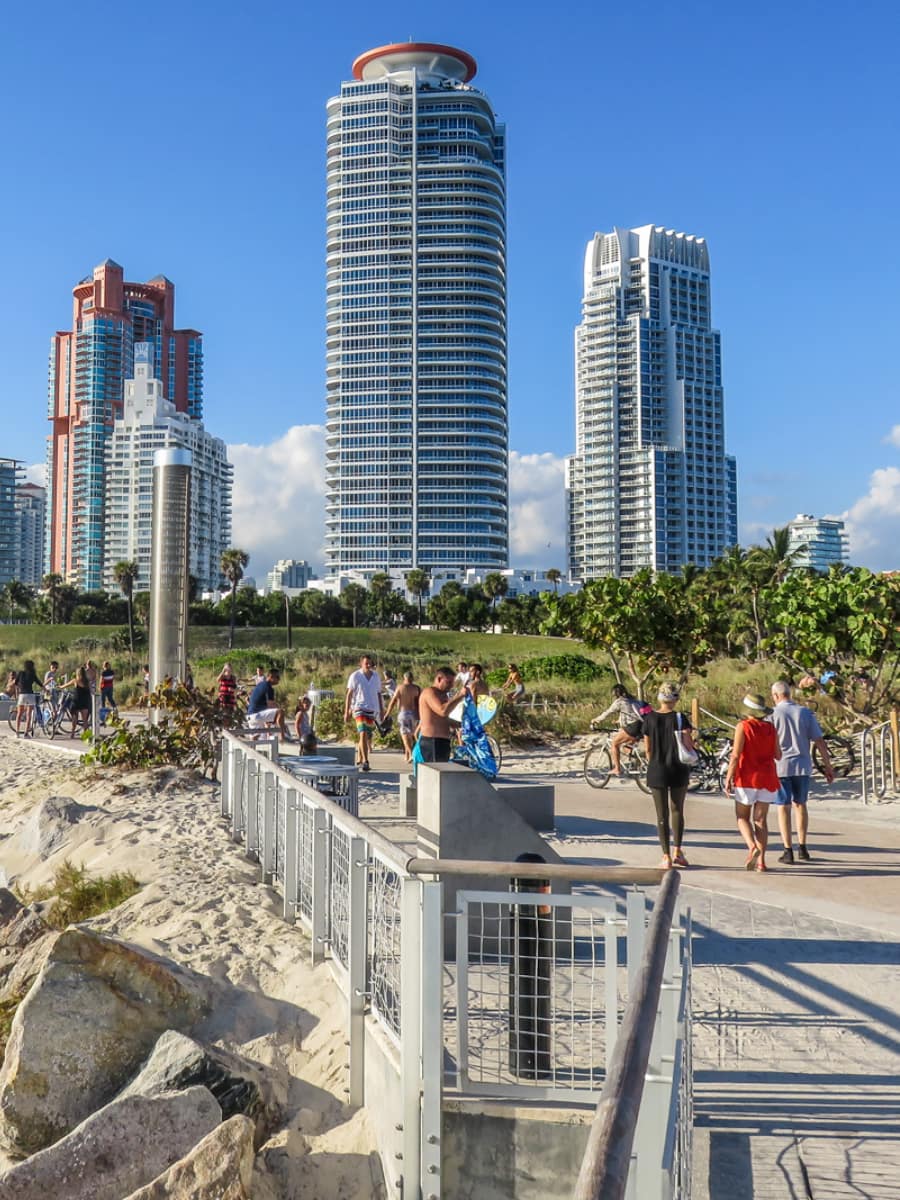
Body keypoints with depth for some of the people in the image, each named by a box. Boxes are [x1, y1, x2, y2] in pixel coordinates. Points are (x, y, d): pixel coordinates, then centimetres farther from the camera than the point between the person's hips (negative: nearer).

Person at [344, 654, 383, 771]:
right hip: (359, 708, -4)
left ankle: (359, 761, 23)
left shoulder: (376, 676, 9)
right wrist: (347, 711, -4)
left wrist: (382, 711, 14)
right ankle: (365, 762, -22)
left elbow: (379, 694, 15)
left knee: (367, 736, 9)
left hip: (373, 710, 4)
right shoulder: (355, 676, -2)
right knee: (363, 734, -19)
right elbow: (349, 694, 0)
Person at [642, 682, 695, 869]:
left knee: (662, 814, 5)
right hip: (679, 770, 0)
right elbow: (689, 745, -15)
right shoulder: (680, 718, -8)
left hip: (657, 770, 0)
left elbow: (648, 748, 2)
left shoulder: (649, 718, -3)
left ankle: (666, 857, 4)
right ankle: (677, 851, 16)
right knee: (677, 810, 18)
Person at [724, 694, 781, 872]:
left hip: (747, 777, -4)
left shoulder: (743, 726, -10)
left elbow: (735, 756, -14)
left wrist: (728, 779, -9)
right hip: (767, 778, 4)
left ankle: (752, 847, -16)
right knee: (761, 820, 9)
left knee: (742, 817, 9)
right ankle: (761, 861, 4)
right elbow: (778, 755, 7)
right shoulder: (770, 728, 2)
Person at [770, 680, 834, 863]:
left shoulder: (773, 714, -7)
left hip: (781, 766, -3)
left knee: (783, 808, 5)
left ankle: (788, 852, 3)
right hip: (803, 766, 3)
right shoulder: (805, 713, 2)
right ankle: (802, 848, 20)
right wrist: (828, 766, 7)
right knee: (800, 804, 18)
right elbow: (819, 742, 1)